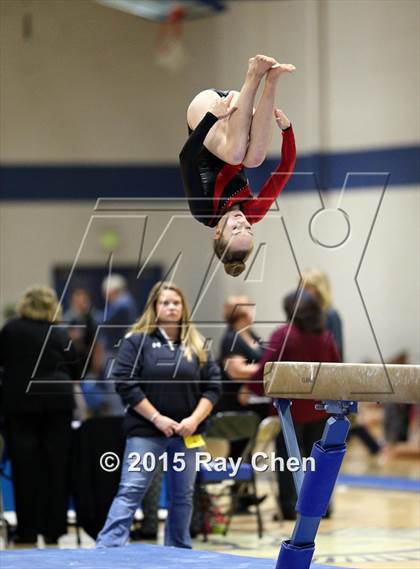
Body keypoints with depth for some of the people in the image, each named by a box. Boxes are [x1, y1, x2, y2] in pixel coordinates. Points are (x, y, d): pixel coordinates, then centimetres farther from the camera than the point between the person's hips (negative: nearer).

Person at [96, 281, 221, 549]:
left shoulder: (197, 345, 8)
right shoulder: (137, 341, -1)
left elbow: (213, 386, 7)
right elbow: (126, 384, -8)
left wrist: (195, 419, -8)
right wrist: (157, 418, -12)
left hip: (186, 433, 4)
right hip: (146, 431, -4)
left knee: (183, 495, 10)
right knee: (130, 491, -9)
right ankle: (107, 550, -13)